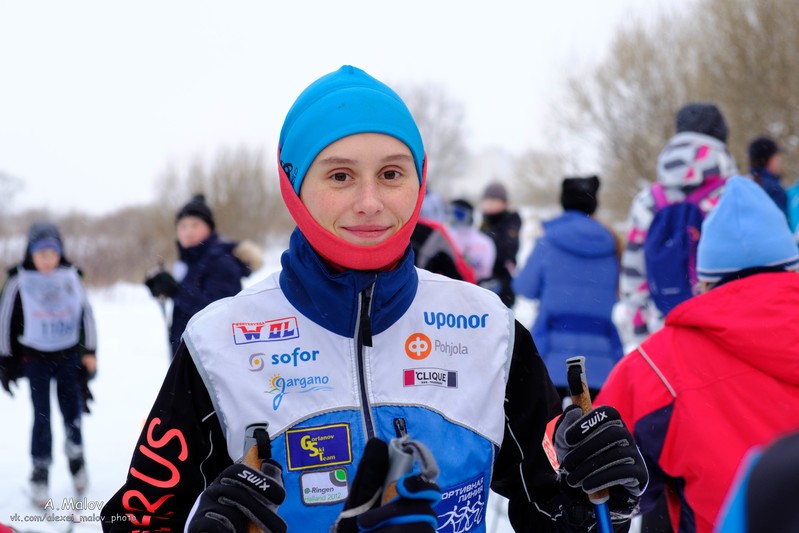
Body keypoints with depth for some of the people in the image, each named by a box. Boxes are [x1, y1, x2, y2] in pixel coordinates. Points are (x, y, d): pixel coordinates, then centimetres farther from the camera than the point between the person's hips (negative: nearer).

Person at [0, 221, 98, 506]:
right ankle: (40, 471, 10)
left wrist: (90, 351, 5)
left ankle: (76, 455, 30)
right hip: (35, 357, -2)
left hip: (69, 355, 2)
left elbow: (86, 313, 7)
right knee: (42, 416, -1)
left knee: (72, 410, 7)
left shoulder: (71, 276, -2)